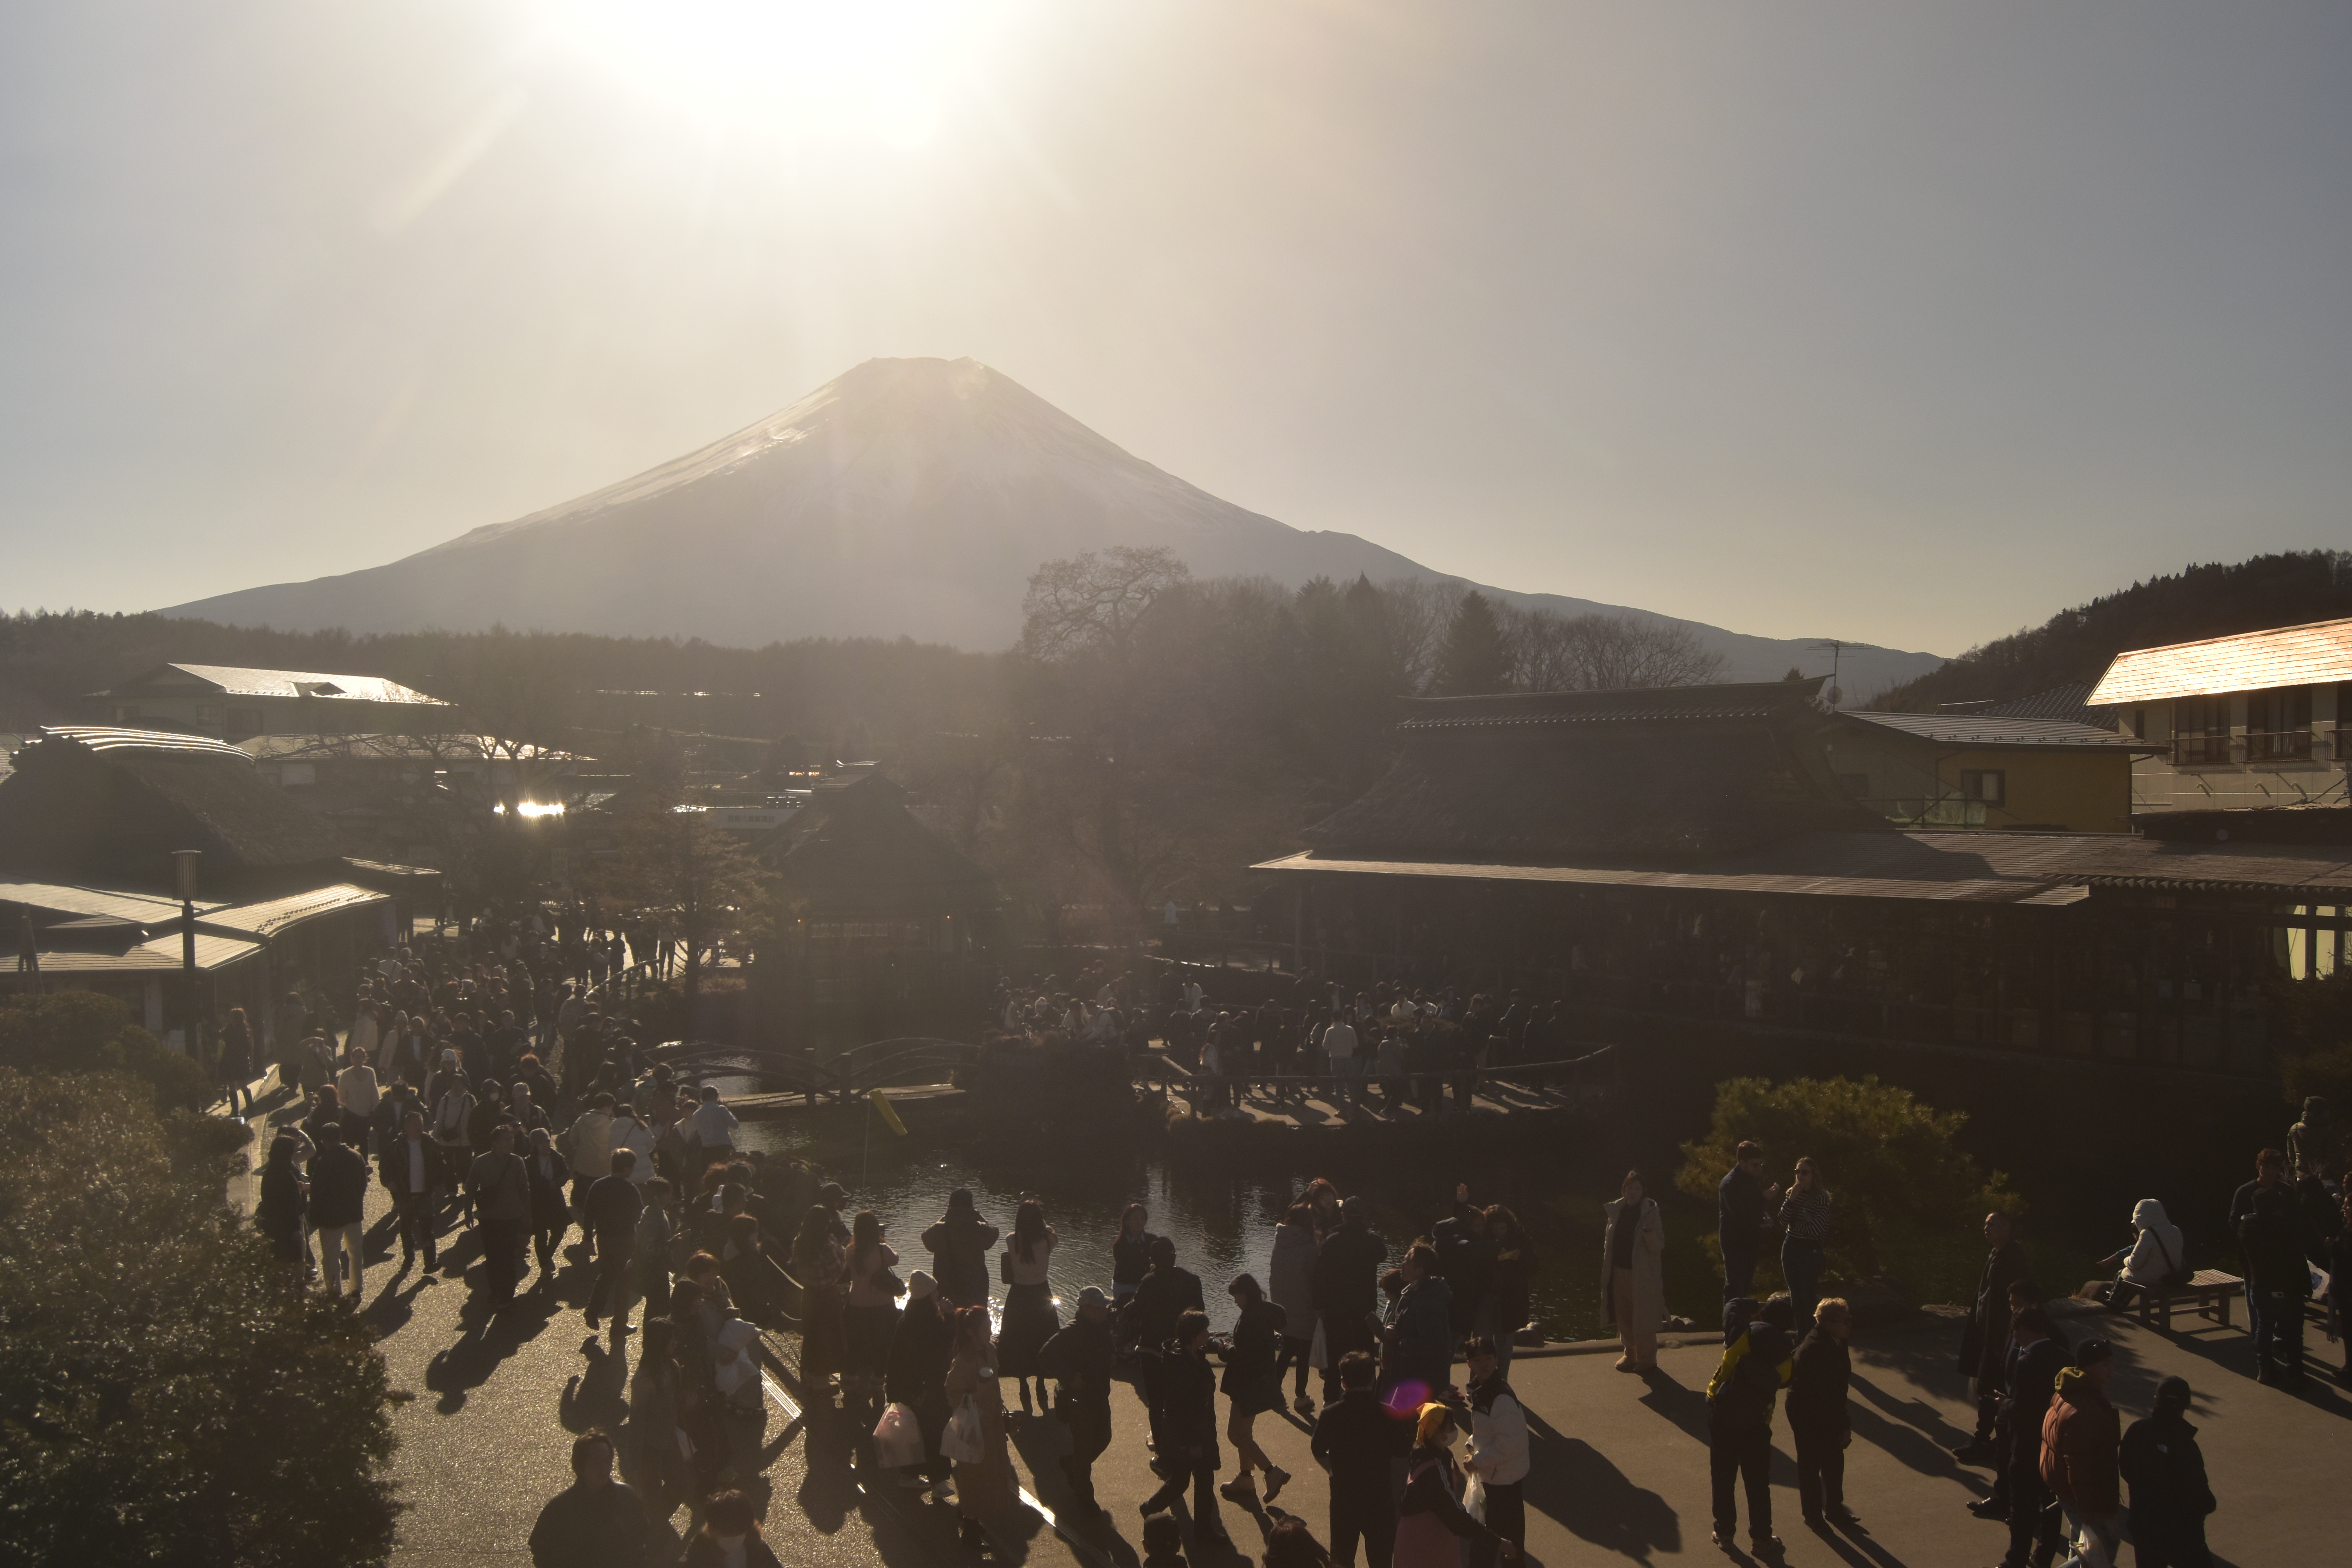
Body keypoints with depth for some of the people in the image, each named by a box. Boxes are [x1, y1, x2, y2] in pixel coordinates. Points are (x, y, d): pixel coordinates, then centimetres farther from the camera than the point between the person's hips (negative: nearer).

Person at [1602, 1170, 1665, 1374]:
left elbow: (1657, 1248, -14)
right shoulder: (1617, 1211, 3)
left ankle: (1647, 1359, 12)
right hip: (1619, 1272, 5)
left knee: (1643, 1319, 0)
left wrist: (1649, 1230, -31)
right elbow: (1609, 1242, 12)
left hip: (1642, 1276, -5)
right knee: (1624, 1317, 13)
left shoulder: (1650, 1213, -11)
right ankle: (1630, 1354, 28)